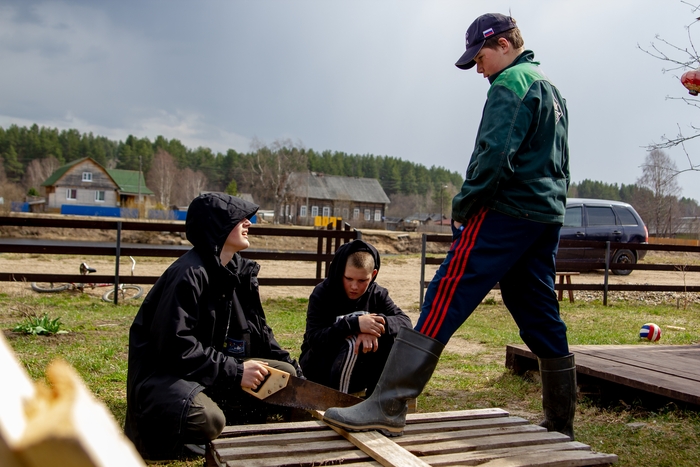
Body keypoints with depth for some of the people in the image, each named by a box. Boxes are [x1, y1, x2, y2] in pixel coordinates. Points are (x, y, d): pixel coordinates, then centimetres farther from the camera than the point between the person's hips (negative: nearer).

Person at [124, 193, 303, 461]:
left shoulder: (240, 271, 5)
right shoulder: (189, 274, -22)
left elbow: (257, 330, 12)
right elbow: (175, 344, -27)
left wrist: (294, 371, 4)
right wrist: (234, 372, -25)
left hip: (218, 365, 9)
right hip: (166, 371, -8)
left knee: (285, 374, -2)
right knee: (207, 421, -35)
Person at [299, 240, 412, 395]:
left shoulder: (377, 294, -4)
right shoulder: (322, 294, -16)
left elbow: (405, 321, -16)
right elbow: (314, 338, -28)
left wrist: (380, 324, -37)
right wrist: (355, 324, -40)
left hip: (358, 369, 4)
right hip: (319, 367, -4)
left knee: (389, 334, -20)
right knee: (352, 343, -33)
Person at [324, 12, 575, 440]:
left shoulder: (512, 83, -6)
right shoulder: (552, 89, 25)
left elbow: (495, 153, -18)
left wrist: (464, 205, -9)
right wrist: (550, 204, 22)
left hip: (506, 210, -10)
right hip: (547, 216, 10)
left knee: (447, 297, -15)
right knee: (540, 317, 12)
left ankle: (388, 406, -20)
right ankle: (561, 423, 18)